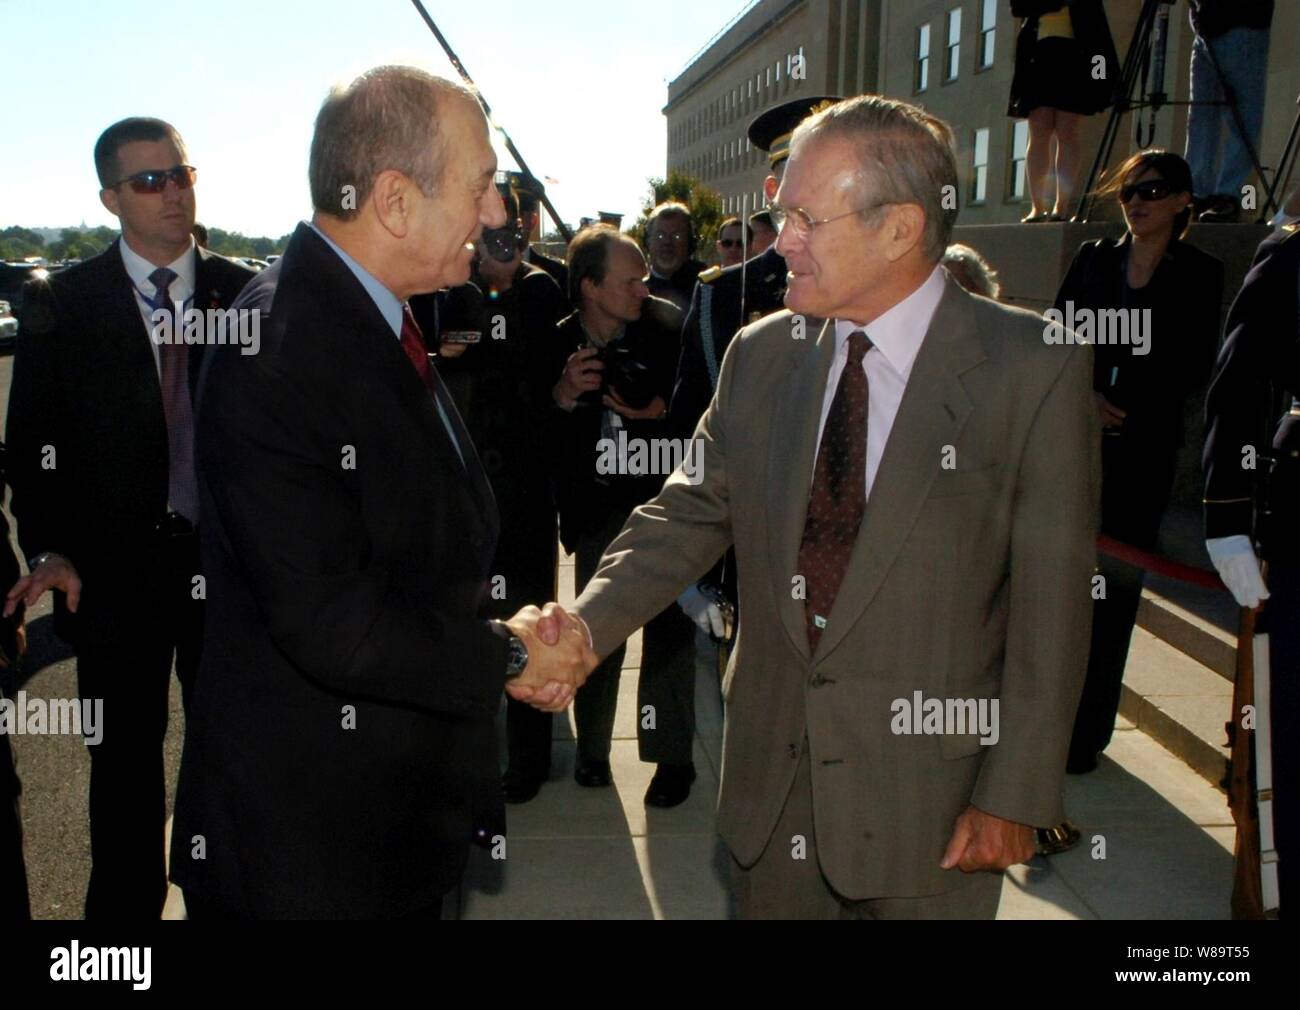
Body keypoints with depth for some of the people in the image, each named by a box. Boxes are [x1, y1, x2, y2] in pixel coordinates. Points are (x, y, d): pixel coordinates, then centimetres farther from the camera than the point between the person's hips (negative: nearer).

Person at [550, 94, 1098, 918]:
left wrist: (1015, 794, -10)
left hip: (929, 804, -4)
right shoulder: (761, 356, 2)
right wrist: (581, 629, -12)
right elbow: (690, 517, 3)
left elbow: (1051, 601, -11)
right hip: (771, 782, 4)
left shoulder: (1033, 366, -12)